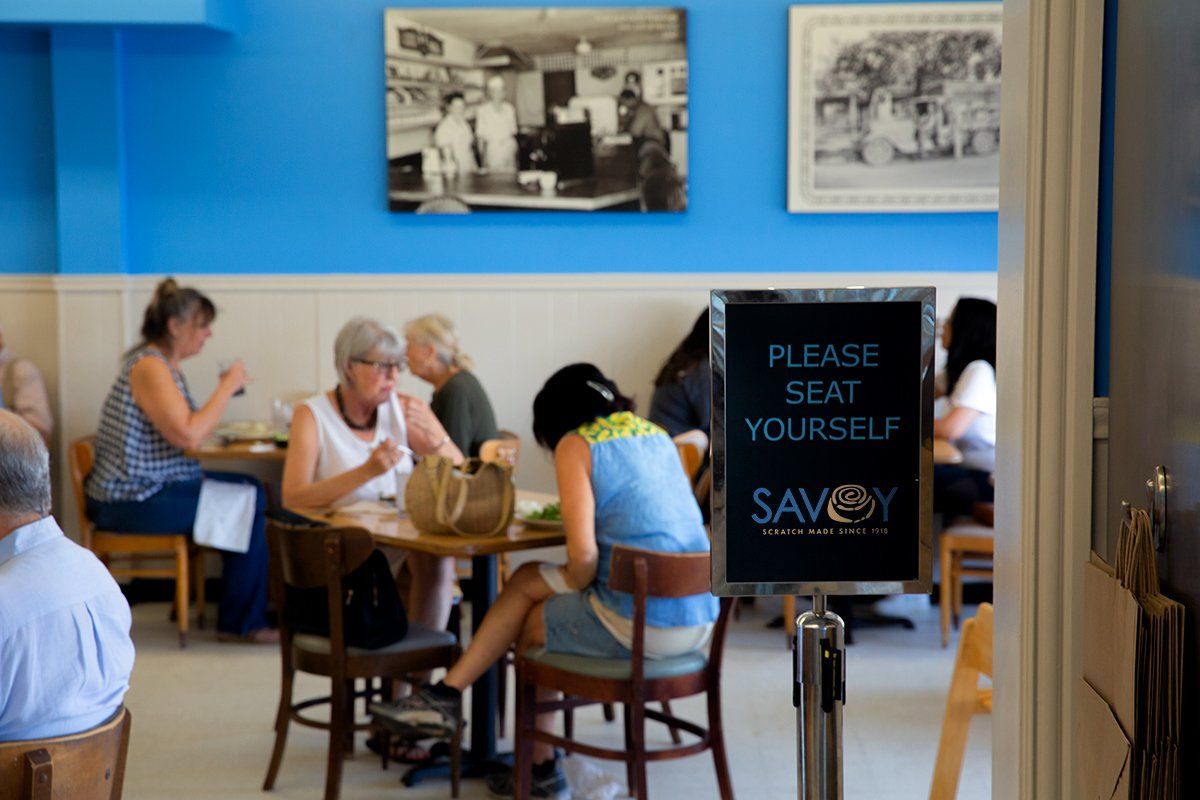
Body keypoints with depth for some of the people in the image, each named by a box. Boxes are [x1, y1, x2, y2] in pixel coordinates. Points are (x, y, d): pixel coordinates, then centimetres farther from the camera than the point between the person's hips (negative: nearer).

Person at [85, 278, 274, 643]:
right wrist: (227, 388, -17)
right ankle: (241, 623, -1)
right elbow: (188, 435, -26)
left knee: (251, 488, 9)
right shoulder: (149, 367, -18)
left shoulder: (165, 366, 14)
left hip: (153, 486, 11)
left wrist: (224, 391, 4)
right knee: (249, 505, -13)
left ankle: (256, 604, 15)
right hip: (133, 500, -11)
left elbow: (189, 428, 14)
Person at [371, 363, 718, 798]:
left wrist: (575, 584, 7)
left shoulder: (575, 444, -3)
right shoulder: (655, 434, 17)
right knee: (526, 582, 19)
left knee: (532, 623, 21)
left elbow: (583, 554, -13)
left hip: (643, 625, -7)